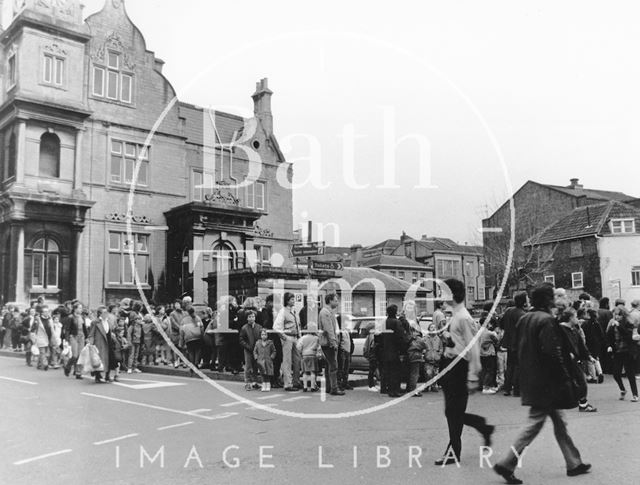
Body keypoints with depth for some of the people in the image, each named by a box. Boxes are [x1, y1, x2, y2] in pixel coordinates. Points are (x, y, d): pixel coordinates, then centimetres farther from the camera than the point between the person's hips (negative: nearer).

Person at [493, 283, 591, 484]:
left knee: (559, 422, 18)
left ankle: (573, 463, 29)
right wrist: (565, 378, -14)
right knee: (534, 424, -2)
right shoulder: (546, 320, -16)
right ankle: (506, 464, 0)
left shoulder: (524, 319, 9)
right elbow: (552, 353, -21)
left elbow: (519, 349, 13)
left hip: (529, 380, 9)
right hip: (545, 382, -9)